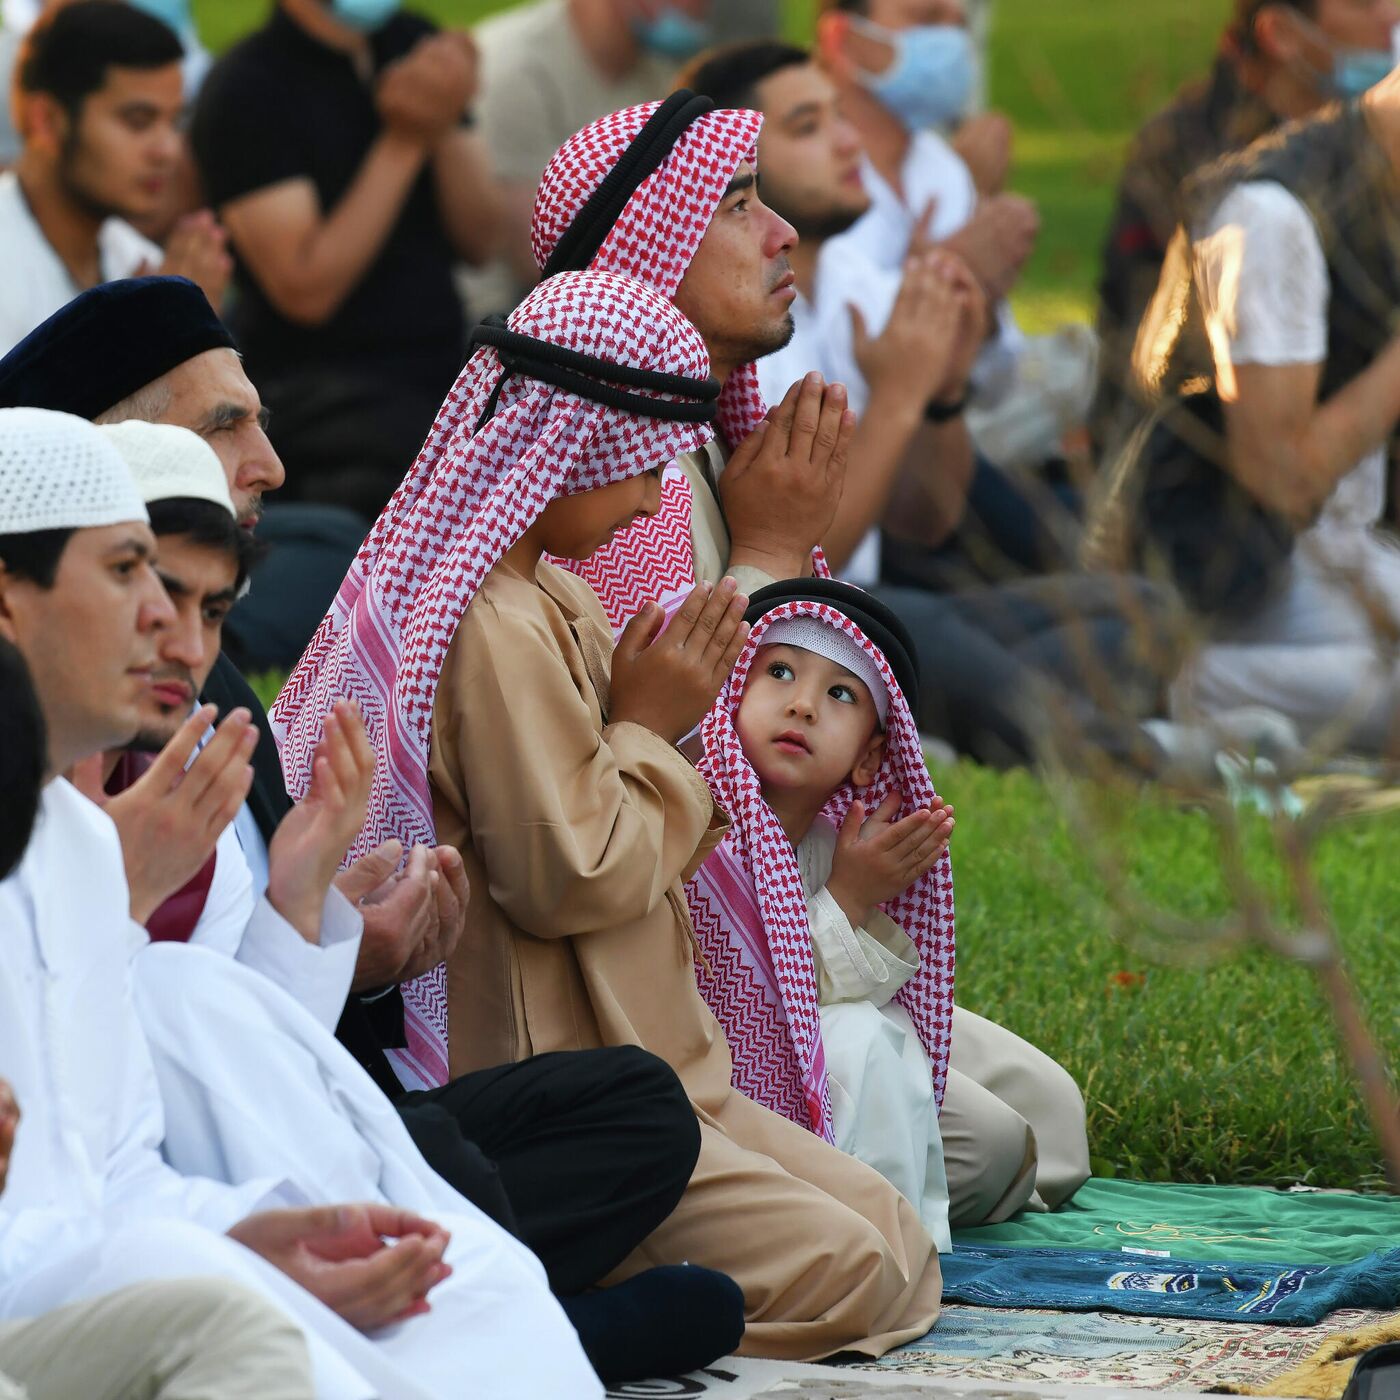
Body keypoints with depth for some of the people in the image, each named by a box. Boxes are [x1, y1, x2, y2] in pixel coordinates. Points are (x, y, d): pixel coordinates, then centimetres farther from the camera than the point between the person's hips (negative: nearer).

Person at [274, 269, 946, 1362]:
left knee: (898, 1239, 5)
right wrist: (648, 727, -9)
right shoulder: (496, 627, -19)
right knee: (846, 1273, -19)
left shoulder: (549, 599, 15)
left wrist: (660, 708, 6)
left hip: (621, 1059, 11)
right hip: (539, 1096, -11)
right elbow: (570, 878, -22)